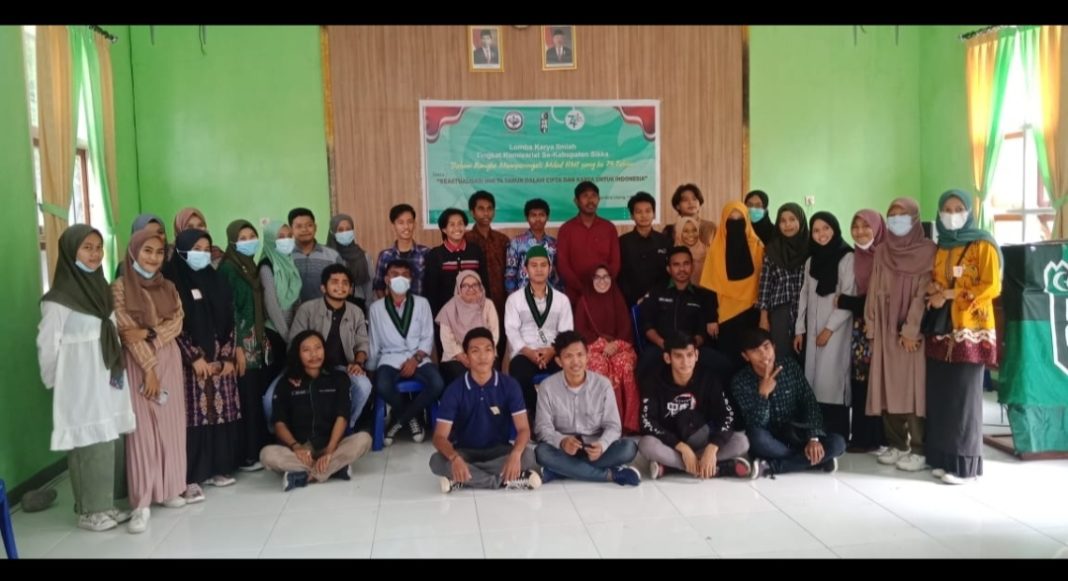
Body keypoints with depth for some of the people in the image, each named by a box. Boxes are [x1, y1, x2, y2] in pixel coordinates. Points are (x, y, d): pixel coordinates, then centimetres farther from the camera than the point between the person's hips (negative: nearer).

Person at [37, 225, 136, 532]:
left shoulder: (102, 288, 10)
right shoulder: (58, 299, -13)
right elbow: (47, 346, -10)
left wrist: (118, 372, 12)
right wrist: (55, 382, -1)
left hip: (109, 381, 7)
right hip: (82, 387, -7)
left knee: (109, 442, 10)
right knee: (89, 444, -1)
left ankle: (106, 504, 21)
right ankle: (89, 511, 11)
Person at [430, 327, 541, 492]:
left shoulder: (509, 385, -9)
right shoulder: (455, 390, -11)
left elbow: (523, 429, -13)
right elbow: (440, 436, -16)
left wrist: (515, 454, -36)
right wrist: (455, 458, -39)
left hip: (499, 450, 0)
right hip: (465, 452, 0)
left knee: (527, 456, -30)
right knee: (437, 461, -32)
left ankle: (462, 480, -23)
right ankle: (507, 480, -26)